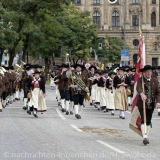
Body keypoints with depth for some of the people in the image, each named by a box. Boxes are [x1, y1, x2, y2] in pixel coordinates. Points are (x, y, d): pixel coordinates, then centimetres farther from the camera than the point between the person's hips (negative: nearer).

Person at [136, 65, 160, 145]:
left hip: (151, 104, 4)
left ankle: (146, 136, 21)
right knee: (143, 120, -12)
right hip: (142, 103, -4)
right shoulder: (140, 80, -5)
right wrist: (142, 94, -47)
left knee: (148, 121, 10)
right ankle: (144, 137, -16)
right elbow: (138, 88, -25)